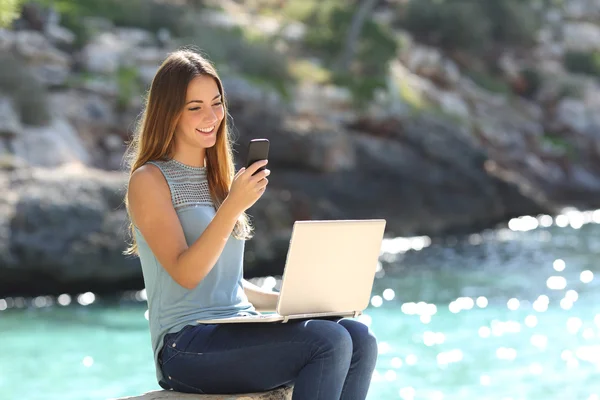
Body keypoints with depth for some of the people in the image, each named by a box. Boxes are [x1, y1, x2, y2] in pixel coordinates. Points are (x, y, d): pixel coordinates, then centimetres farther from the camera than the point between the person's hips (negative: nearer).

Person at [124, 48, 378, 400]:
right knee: (329, 341, -28)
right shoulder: (149, 181, -2)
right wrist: (233, 206, -23)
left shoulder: (218, 178, 21)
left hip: (239, 330, 7)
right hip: (186, 346, -7)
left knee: (360, 339, -19)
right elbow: (185, 274, -14)